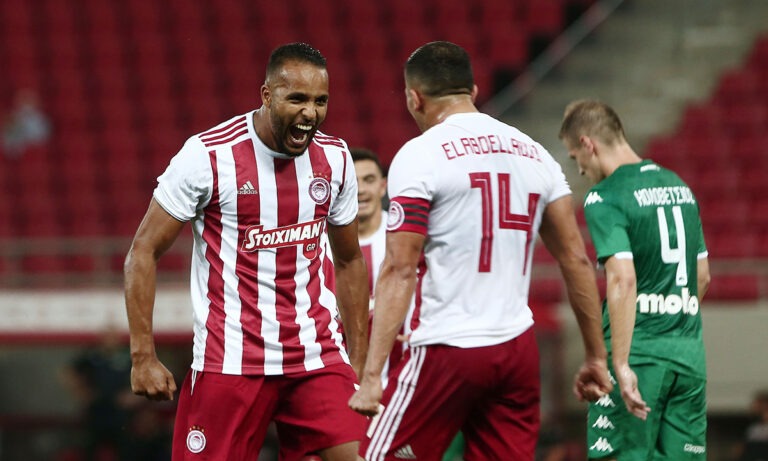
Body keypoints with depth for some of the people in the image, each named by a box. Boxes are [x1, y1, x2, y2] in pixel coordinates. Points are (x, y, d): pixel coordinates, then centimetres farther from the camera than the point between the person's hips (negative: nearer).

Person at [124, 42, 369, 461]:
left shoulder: (334, 159, 4)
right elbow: (143, 253, -4)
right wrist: (143, 356, -9)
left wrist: (359, 361, 15)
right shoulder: (208, 155, -10)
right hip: (231, 360, -4)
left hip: (317, 357, 4)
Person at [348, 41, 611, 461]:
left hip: (447, 350, -6)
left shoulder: (418, 156, -6)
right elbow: (576, 260, 12)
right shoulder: (533, 153, 11)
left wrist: (371, 375, -15)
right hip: (518, 348, 6)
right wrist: (596, 356, 19)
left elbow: (400, 270, -13)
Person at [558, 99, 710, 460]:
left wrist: (622, 365, -22)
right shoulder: (678, 186, 15)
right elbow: (703, 275, 21)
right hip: (690, 350, 7)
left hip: (639, 349, -7)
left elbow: (623, 280, -20)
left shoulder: (604, 197, -10)